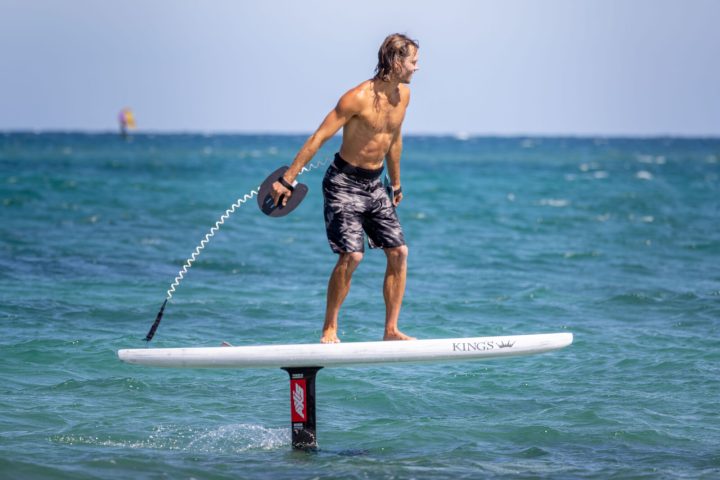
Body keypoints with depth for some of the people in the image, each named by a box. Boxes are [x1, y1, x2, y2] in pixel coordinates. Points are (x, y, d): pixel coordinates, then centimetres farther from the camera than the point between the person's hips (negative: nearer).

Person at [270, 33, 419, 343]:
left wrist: (395, 184, 26)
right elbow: (318, 138, -18)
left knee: (399, 252, -2)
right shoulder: (358, 98, -20)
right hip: (344, 183, -7)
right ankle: (329, 330, -3)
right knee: (352, 255, -17)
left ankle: (391, 330, 5)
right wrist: (287, 180, -19)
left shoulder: (403, 94, 3)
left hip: (374, 185, 7)